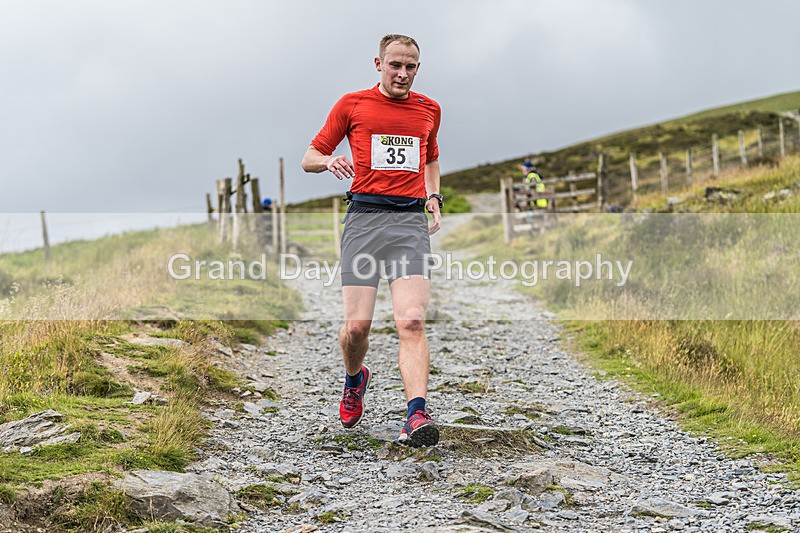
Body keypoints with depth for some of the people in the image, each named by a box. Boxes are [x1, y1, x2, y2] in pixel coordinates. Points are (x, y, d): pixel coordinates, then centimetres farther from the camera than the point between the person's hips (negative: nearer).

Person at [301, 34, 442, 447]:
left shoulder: (429, 110, 18)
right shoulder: (352, 105, 9)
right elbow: (309, 159, 13)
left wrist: (433, 197, 16)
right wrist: (329, 161, -11)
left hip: (411, 219, 1)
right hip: (364, 216, -1)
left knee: (412, 320, -17)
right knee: (357, 324, -7)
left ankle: (416, 416, -24)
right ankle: (354, 380, 26)